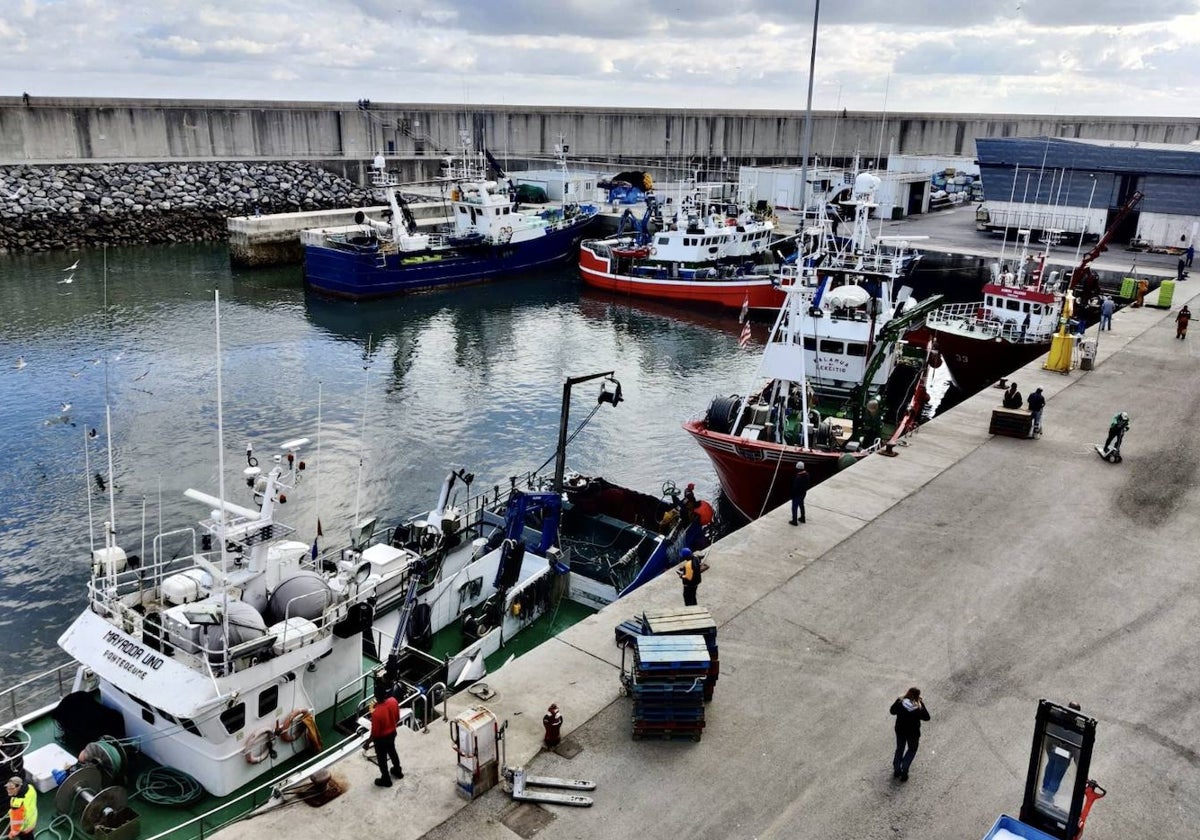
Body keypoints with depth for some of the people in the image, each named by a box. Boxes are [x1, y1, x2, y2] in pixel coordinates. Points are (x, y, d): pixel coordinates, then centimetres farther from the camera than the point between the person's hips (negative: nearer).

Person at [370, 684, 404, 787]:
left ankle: (386, 780, 42)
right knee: (392, 751, 32)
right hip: (392, 733, 6)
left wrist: (370, 740, -4)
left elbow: (375, 732, -23)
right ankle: (398, 771, 54)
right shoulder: (393, 701, -21)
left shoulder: (376, 713, -38)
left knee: (381, 759, 20)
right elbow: (397, 718, -3)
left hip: (381, 738, -6)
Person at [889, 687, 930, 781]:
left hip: (900, 731, 2)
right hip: (913, 734, -2)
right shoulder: (919, 707, -28)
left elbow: (892, 711, -4)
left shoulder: (900, 702, -22)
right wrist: (922, 704, -7)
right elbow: (926, 717, -9)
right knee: (912, 750, 24)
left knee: (899, 749, 25)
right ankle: (904, 771, 19)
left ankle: (896, 770, 33)